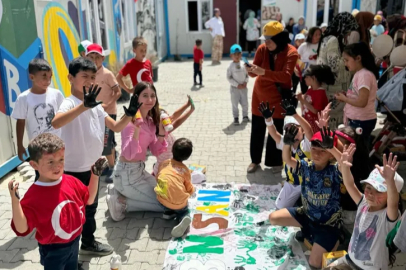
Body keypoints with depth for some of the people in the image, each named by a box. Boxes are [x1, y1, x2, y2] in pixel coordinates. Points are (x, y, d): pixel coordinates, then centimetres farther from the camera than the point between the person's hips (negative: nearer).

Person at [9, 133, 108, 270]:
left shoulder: (71, 182, -9)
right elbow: (22, 229, -28)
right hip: (53, 250, -5)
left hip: (74, 242, 6)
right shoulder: (33, 195, -27)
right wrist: (15, 201, -40)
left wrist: (95, 175, -4)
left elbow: (89, 199, 6)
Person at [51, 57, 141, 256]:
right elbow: (55, 123, -44)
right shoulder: (70, 104, -21)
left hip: (92, 167, 9)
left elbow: (116, 127, 10)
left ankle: (88, 243, 43)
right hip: (74, 170, -8)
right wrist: (84, 106, -56)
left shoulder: (96, 105, 6)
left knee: (91, 208, 23)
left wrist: (129, 115, -10)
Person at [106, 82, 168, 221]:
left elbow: (156, 151, 7)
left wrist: (161, 131, -7)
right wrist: (136, 130, -42)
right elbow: (128, 154, -30)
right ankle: (120, 203, 0)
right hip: (127, 174, -9)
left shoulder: (151, 121, 5)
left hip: (140, 170, 9)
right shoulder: (131, 120, -21)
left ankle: (119, 191, 17)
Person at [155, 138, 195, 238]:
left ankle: (168, 211, 15)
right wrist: (192, 189, 35)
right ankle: (183, 218, -6)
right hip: (180, 203, -2)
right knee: (184, 211, 25)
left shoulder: (164, 163, 10)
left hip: (163, 200, 3)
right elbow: (189, 190, 13)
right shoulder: (185, 170, 6)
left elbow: (157, 179, 21)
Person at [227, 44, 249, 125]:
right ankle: (236, 118, 14)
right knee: (235, 104, 4)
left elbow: (247, 75, 6)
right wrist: (237, 85, -16)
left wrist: (245, 82, -10)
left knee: (245, 103, 12)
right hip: (234, 88, -3)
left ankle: (245, 116, 27)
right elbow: (229, 77, -11)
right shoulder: (231, 66, -10)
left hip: (244, 87, 3)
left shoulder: (243, 64, 0)